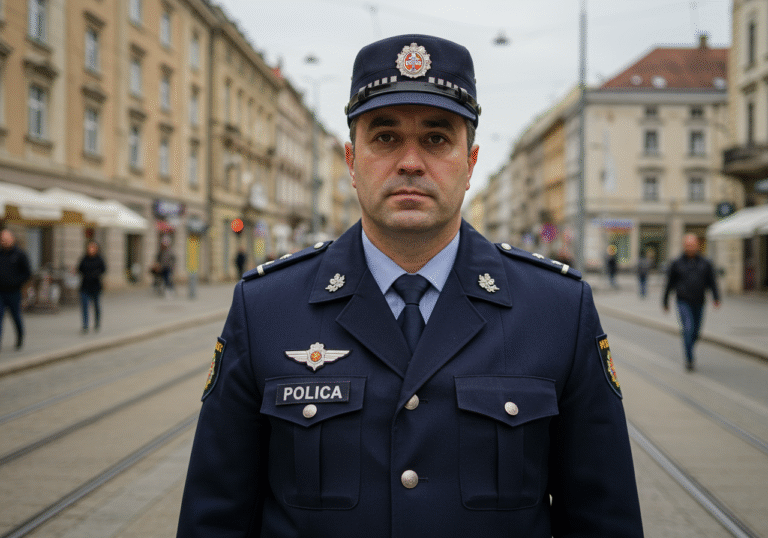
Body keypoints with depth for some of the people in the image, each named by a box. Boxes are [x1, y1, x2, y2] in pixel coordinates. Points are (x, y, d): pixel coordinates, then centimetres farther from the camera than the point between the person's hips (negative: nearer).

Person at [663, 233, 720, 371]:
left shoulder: (705, 263, 6)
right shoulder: (677, 264, 0)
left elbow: (712, 282, 6)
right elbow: (669, 284, 7)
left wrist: (716, 299, -7)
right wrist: (665, 302, 10)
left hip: (699, 303, 3)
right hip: (683, 302, -3)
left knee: (696, 332, 9)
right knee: (688, 329, -15)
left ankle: (688, 348, 36)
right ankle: (689, 359, -11)